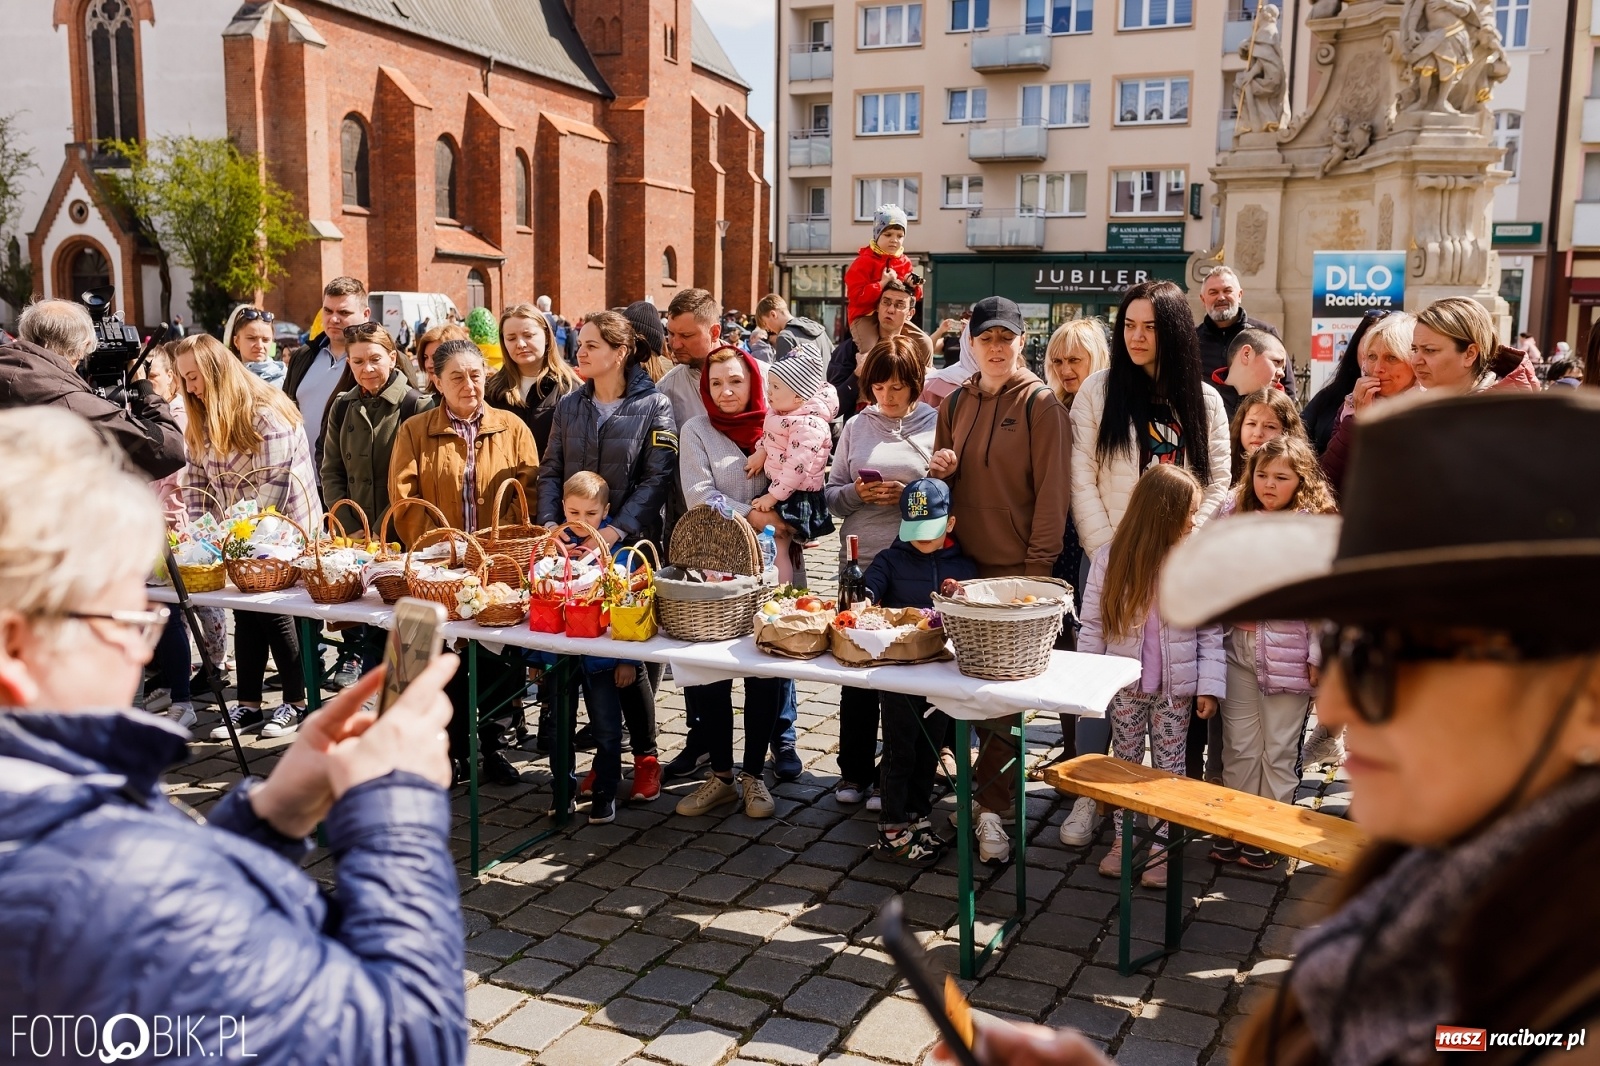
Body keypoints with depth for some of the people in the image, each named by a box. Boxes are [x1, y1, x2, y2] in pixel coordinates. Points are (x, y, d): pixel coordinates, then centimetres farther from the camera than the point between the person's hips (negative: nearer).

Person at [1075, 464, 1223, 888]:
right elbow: (1092, 624, -3)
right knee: (1125, 761, 13)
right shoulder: (1111, 557, -9)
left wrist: (1210, 686, -7)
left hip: (1175, 685, 0)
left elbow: (1210, 631, -3)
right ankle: (1122, 838, 27)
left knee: (1169, 765, 9)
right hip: (1124, 683, 0)